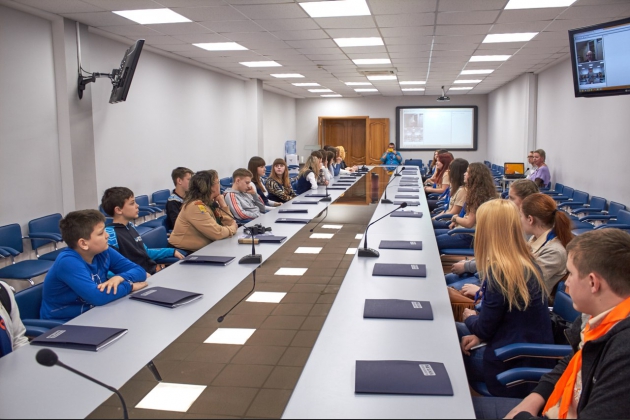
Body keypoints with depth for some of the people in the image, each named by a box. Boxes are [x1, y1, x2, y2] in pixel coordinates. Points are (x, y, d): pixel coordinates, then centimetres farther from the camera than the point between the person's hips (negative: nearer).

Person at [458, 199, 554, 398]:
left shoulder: (498, 272, -24)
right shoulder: (528, 264, 2)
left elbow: (484, 328, -15)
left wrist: (470, 317, 5)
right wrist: (479, 334, 3)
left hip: (515, 368, -8)